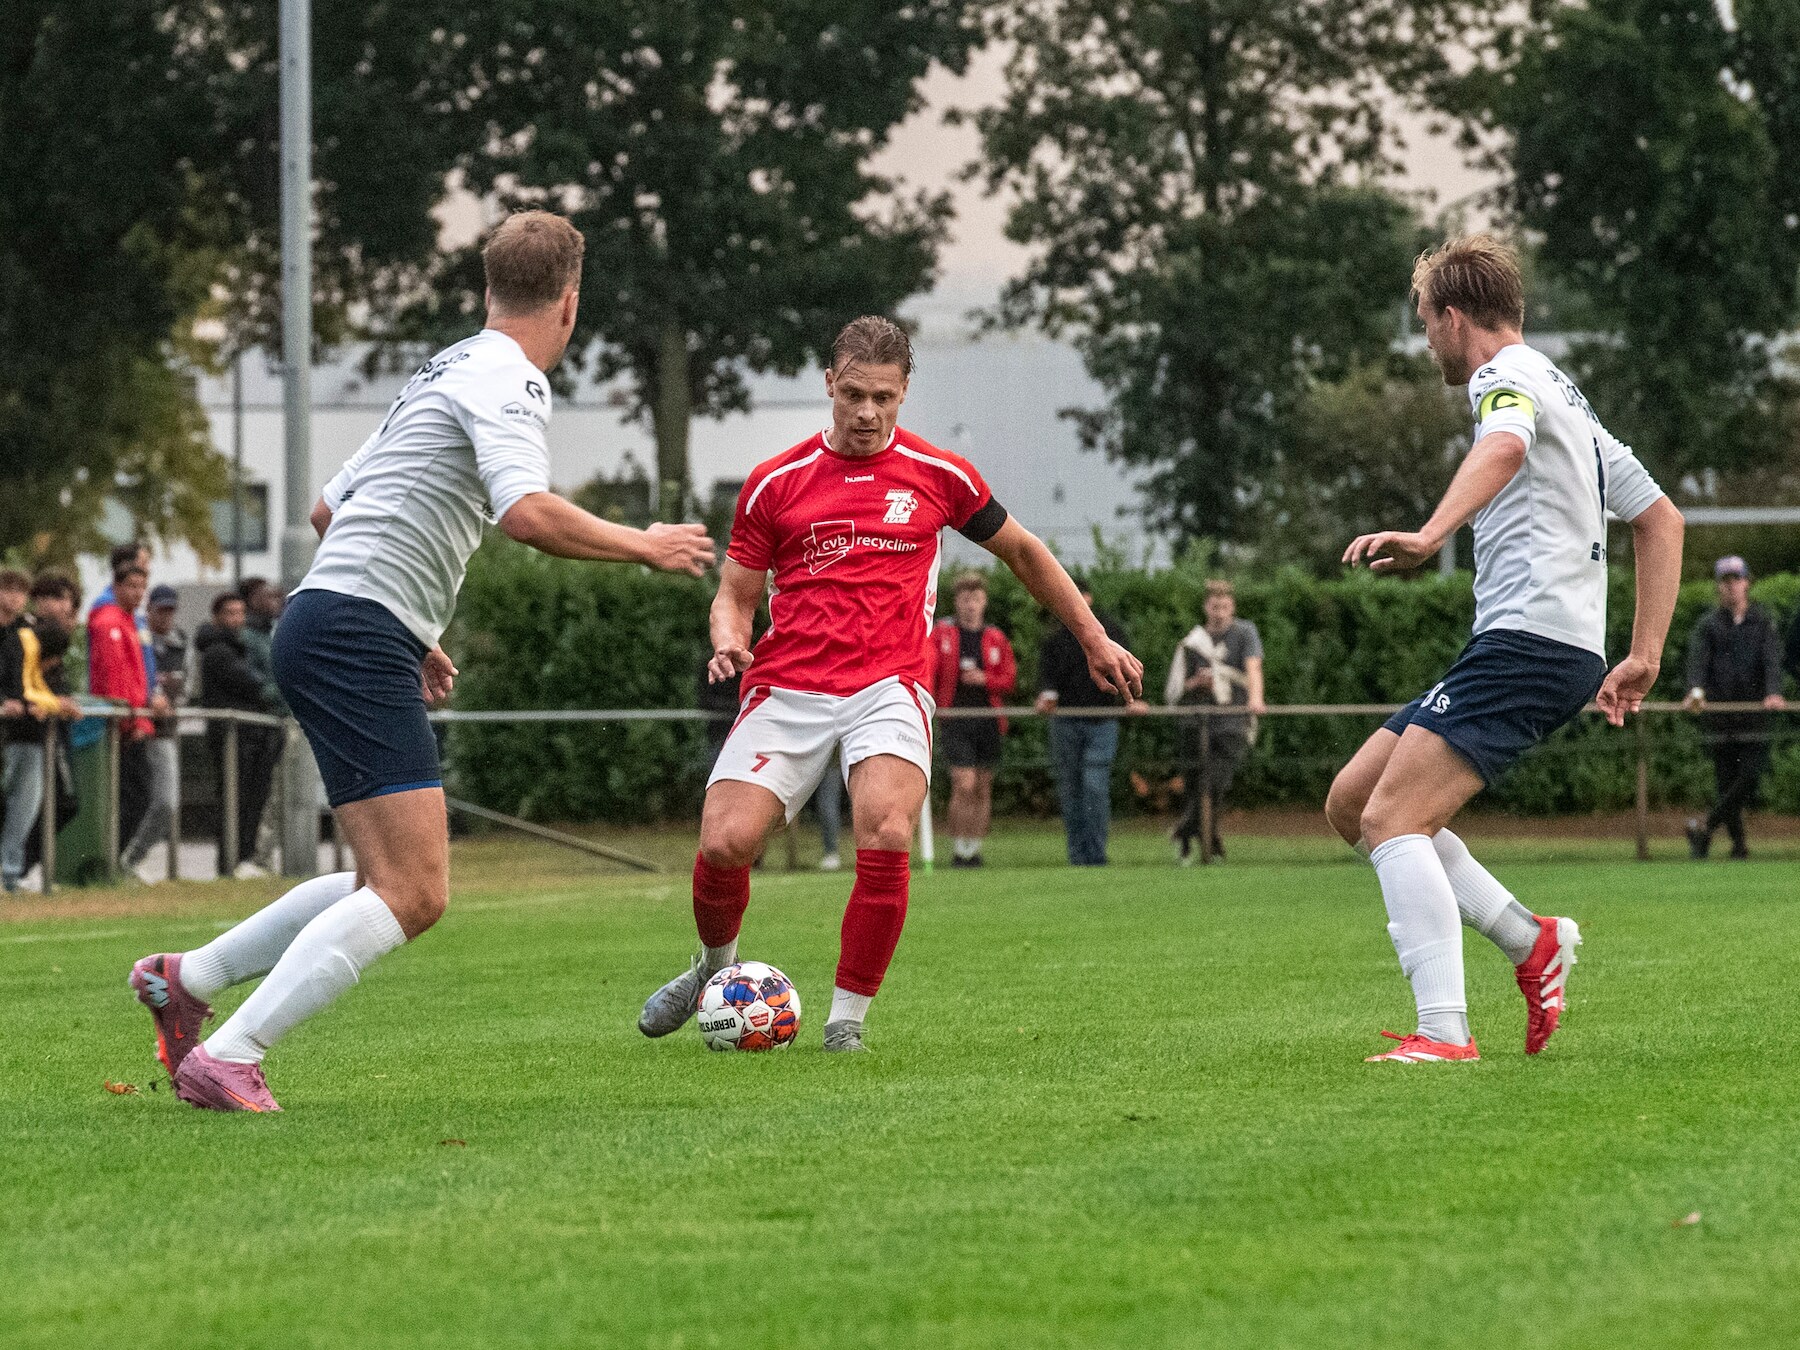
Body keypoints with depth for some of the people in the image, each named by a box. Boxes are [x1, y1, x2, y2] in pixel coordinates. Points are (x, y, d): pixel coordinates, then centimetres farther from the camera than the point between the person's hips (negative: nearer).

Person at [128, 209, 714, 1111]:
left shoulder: (451, 373, 21)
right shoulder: (506, 379, -9)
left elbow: (328, 510, 27)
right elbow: (529, 515, -26)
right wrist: (645, 546, -11)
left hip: (328, 630, 10)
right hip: (356, 638, -10)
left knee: (399, 887, 14)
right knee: (411, 893, -15)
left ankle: (186, 978, 19)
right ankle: (226, 1058, -20)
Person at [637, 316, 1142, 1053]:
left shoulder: (940, 476, 7)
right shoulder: (775, 482, 7)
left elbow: (1021, 551, 22)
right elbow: (736, 591, 14)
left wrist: (1095, 640, 23)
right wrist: (728, 640, -9)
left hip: (888, 687, -1)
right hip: (787, 688, 1)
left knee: (886, 840, -27)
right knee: (724, 842, -16)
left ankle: (847, 1018, -10)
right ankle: (715, 964, 18)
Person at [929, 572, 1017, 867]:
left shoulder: (996, 639, 10)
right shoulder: (941, 634, 4)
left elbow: (1010, 679, 7)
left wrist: (985, 679, -11)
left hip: (989, 720, 3)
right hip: (955, 719, -3)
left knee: (983, 788, 7)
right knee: (964, 785, -14)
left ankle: (975, 849, 16)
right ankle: (959, 849, -5)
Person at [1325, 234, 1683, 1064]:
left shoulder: (1509, 373, -3)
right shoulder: (1569, 399, 27)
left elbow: (1505, 444, -28)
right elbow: (1660, 518, 31)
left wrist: (1429, 536, -43)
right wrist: (1643, 657, 27)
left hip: (1528, 639, -10)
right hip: (1534, 646, 10)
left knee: (1393, 818, -18)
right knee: (1352, 802, 9)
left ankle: (1444, 1032, -26)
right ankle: (1530, 940, 5)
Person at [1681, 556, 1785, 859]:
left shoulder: (1763, 622, 7)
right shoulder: (1708, 624, 7)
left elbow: (1772, 660, -6)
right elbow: (1697, 659, -8)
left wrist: (1773, 692, -26)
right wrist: (1696, 689, -30)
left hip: (1754, 713, 0)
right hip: (1719, 713, 0)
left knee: (1751, 776, -13)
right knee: (1726, 782, 0)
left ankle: (1706, 826, -2)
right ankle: (1738, 844, 8)